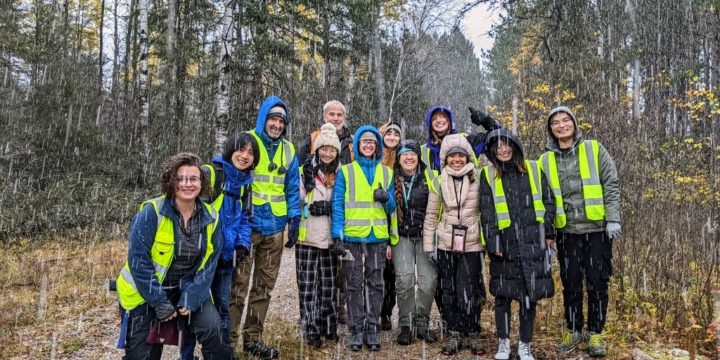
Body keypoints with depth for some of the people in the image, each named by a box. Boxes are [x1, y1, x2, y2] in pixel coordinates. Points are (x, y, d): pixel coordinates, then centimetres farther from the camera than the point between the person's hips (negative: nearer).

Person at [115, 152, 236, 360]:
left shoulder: (210, 218, -5)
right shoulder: (151, 212, -17)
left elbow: (209, 264, -4)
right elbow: (138, 260, -18)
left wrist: (191, 298, -16)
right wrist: (159, 302, -18)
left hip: (188, 290, 2)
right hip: (146, 293, -2)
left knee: (212, 327, -22)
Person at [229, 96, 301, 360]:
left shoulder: (288, 150, 9)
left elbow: (292, 189, 12)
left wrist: (294, 219, 4)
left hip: (275, 227, 5)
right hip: (247, 224, -4)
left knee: (264, 285, 11)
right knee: (239, 283, -3)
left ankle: (253, 338, 23)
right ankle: (228, 339, 10)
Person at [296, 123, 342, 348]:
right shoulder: (305, 172, -2)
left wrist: (330, 208, -3)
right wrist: (311, 208, -18)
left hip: (330, 238, 3)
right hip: (307, 237, -3)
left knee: (329, 285, 9)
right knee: (308, 285, -1)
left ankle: (328, 328, 22)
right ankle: (312, 331, 8)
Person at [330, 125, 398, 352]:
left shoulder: (386, 172, 11)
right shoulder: (346, 172, 3)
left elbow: (392, 208, 13)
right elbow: (337, 204, -2)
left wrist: (386, 199, -10)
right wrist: (337, 236, -11)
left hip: (378, 237, 2)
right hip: (352, 236, -2)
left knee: (375, 283, 7)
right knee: (354, 284, 3)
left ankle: (373, 329, 16)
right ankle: (357, 330, 13)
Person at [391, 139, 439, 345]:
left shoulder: (429, 177, 3)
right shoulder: (392, 179, 4)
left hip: (425, 235, 0)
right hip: (401, 237, 0)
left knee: (429, 279, -6)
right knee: (404, 279, -12)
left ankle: (422, 323, 12)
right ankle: (406, 325, 3)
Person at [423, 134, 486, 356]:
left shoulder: (478, 179, -2)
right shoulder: (439, 181, 3)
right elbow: (431, 215, 6)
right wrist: (429, 245, 3)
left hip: (472, 245, -2)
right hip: (446, 245, 2)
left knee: (470, 292, -1)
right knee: (449, 292, 8)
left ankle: (472, 335, 17)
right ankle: (453, 335, 21)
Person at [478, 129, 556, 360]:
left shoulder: (534, 170, 8)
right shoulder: (488, 175, 3)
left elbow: (548, 202, 10)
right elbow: (486, 213, 0)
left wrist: (548, 233, 3)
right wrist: (493, 244, -7)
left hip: (532, 242, 1)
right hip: (505, 243, -1)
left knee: (529, 294, 5)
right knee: (503, 294, 5)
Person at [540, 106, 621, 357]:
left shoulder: (594, 149, 2)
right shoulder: (546, 160, 6)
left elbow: (611, 185, -1)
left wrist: (613, 219, -8)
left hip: (597, 228, -1)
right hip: (567, 231, 2)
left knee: (597, 282, 4)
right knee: (570, 283, 9)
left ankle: (595, 334, 18)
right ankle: (574, 331, 24)